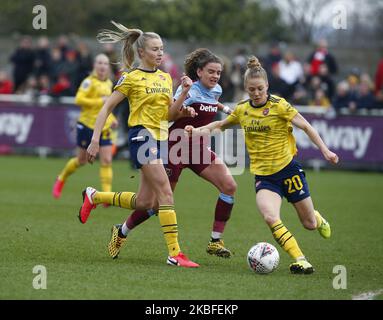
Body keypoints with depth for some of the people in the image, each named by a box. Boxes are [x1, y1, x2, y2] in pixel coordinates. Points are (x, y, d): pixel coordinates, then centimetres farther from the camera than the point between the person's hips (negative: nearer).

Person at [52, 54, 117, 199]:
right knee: (81, 160, 8)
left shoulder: (109, 83, 11)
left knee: (106, 161, -8)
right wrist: (100, 101, -22)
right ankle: (61, 179, 36)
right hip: (87, 125, -5)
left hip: (104, 127, 5)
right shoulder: (89, 81, -11)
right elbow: (78, 99, -22)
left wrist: (112, 119, 12)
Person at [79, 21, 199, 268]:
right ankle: (175, 254, -20)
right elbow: (107, 108, -3)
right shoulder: (131, 77, -4)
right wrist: (95, 140, -8)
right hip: (142, 136, -8)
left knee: (145, 202, 9)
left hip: (161, 138, 8)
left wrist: (184, 94, -2)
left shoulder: (166, 78, 15)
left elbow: (169, 114, 15)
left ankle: (94, 196, 31)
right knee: (166, 193, -18)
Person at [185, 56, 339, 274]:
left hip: (288, 168, -2)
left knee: (309, 224, 8)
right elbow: (221, 125, 21)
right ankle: (300, 260, -21)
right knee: (270, 218, -27)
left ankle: (318, 218, 47)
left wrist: (325, 151, -16)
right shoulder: (242, 110, 3)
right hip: (263, 175, 2)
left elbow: (306, 127, -8)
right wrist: (198, 130, 5)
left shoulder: (279, 105, -10)